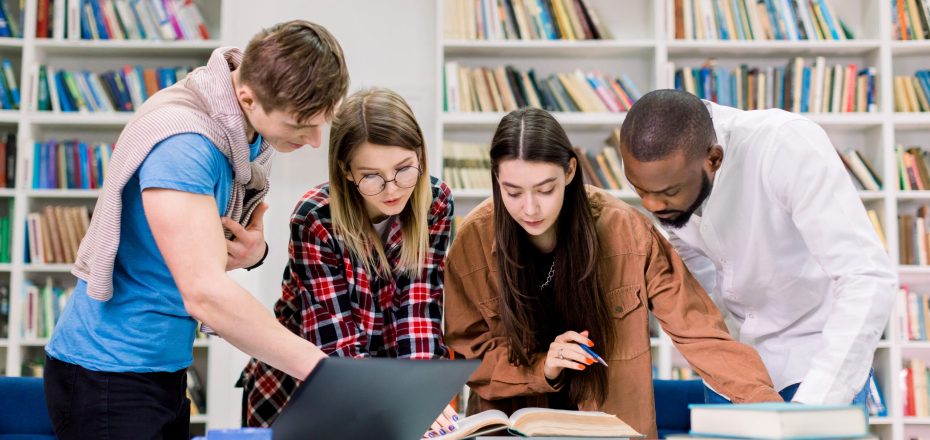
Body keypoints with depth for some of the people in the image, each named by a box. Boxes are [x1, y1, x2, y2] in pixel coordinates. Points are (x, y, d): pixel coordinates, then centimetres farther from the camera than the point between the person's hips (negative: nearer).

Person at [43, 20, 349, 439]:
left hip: (167, 368, 8)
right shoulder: (183, 142, -26)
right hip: (110, 374, -8)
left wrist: (253, 251, -11)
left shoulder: (256, 131, 0)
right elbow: (205, 293, -32)